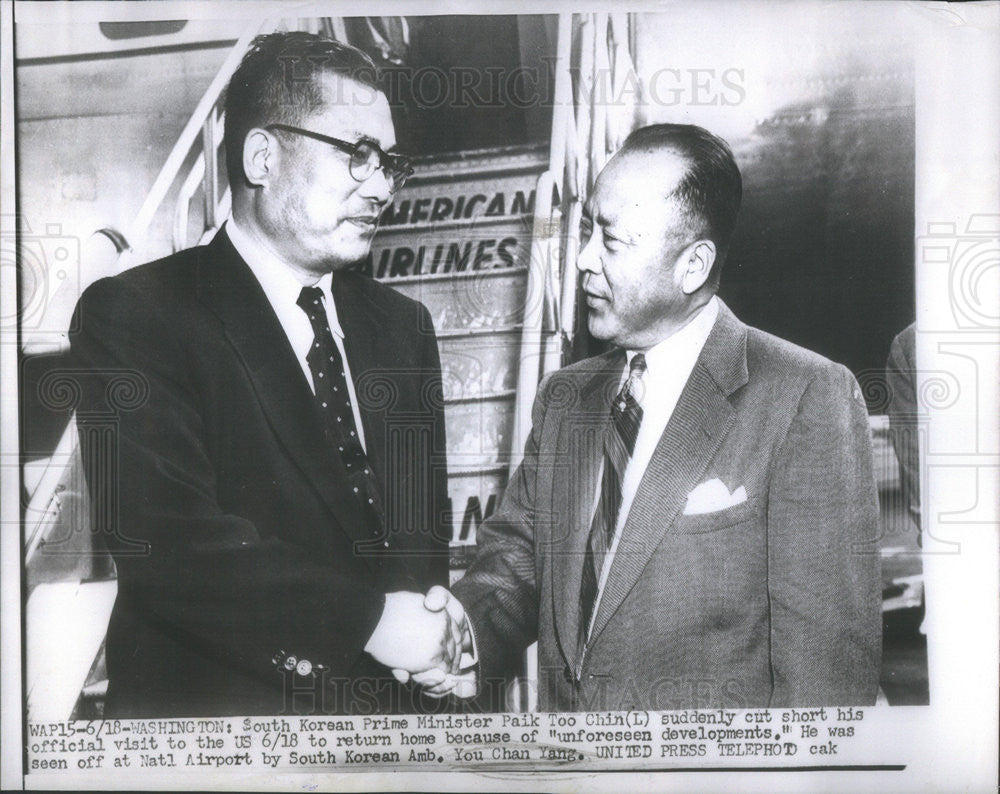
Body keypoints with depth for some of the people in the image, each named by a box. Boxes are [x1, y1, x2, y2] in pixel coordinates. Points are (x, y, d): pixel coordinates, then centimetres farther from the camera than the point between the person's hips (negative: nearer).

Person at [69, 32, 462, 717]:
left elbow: (426, 517, 7)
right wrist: (365, 620, -22)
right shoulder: (133, 315, -13)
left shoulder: (403, 326, 7)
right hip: (214, 706, -5)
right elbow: (168, 541, -22)